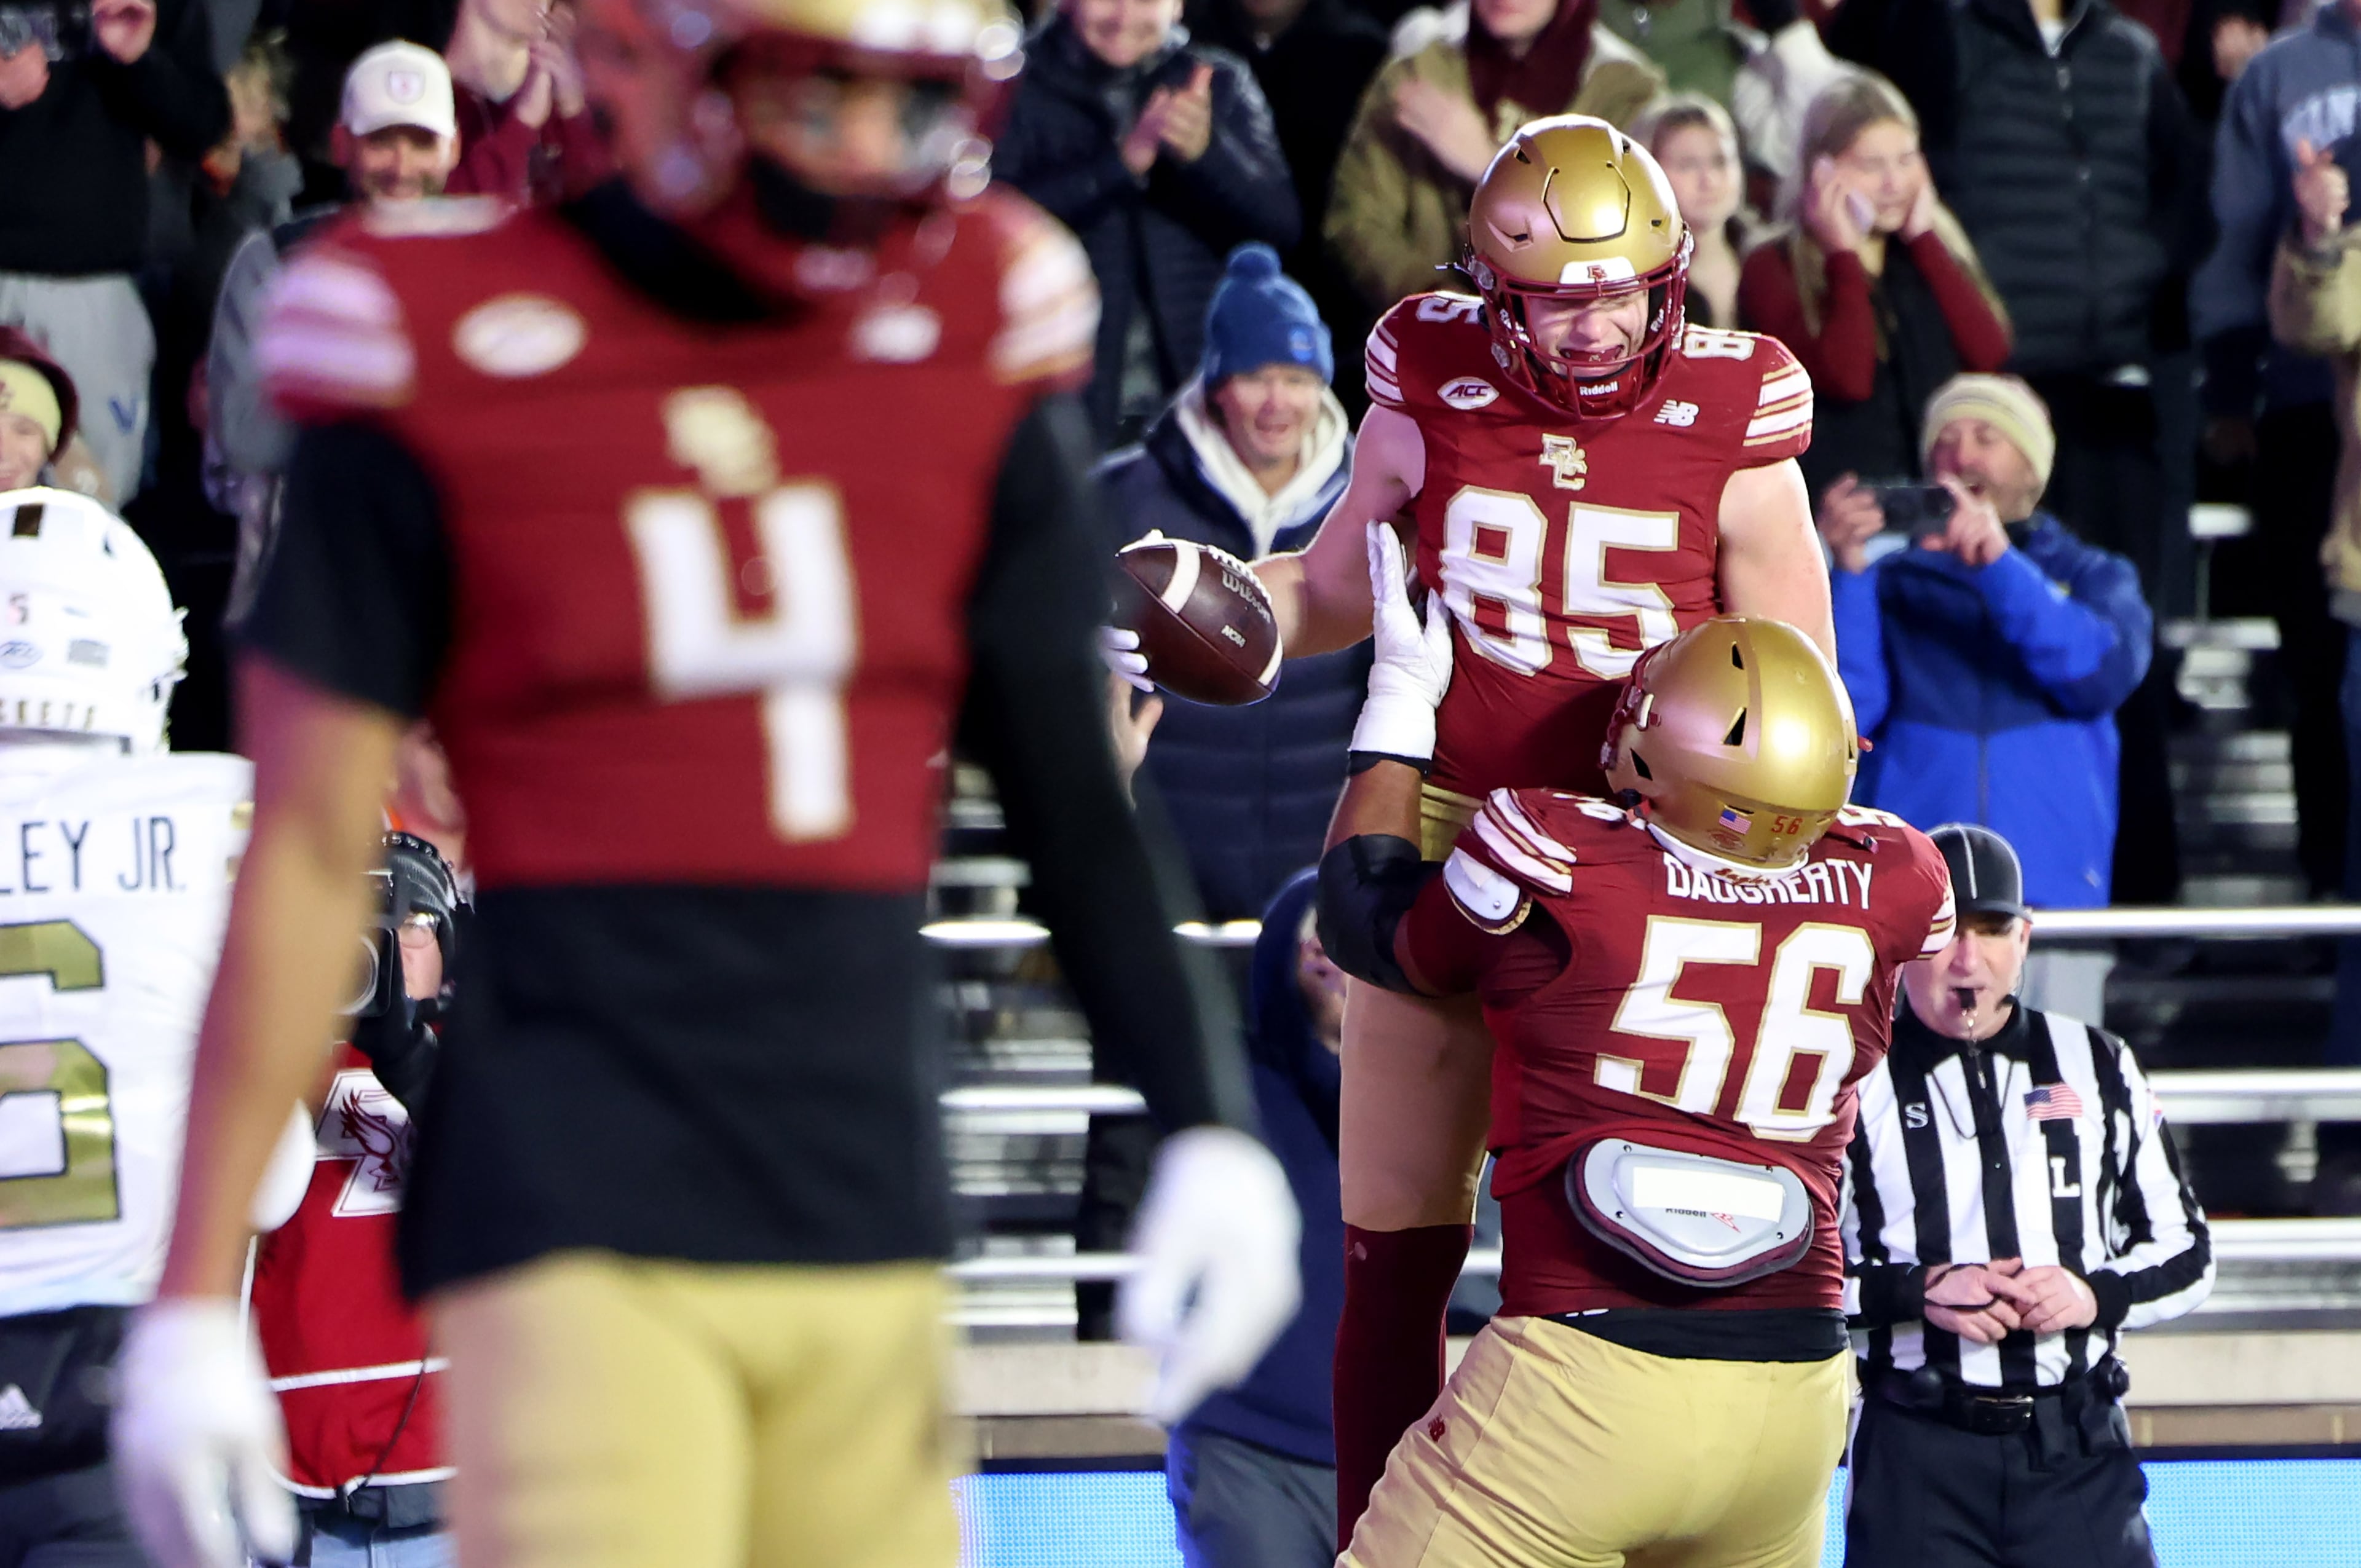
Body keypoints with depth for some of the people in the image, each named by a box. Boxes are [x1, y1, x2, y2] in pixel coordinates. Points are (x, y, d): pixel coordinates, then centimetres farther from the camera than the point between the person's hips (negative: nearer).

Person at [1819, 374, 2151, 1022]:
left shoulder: (2092, 578, 17)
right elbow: (1845, 709, -1)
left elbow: (2107, 673, -5)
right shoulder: (1891, 585, 15)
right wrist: (1848, 571, -11)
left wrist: (2000, 566, -15)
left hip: (2053, 889, 0)